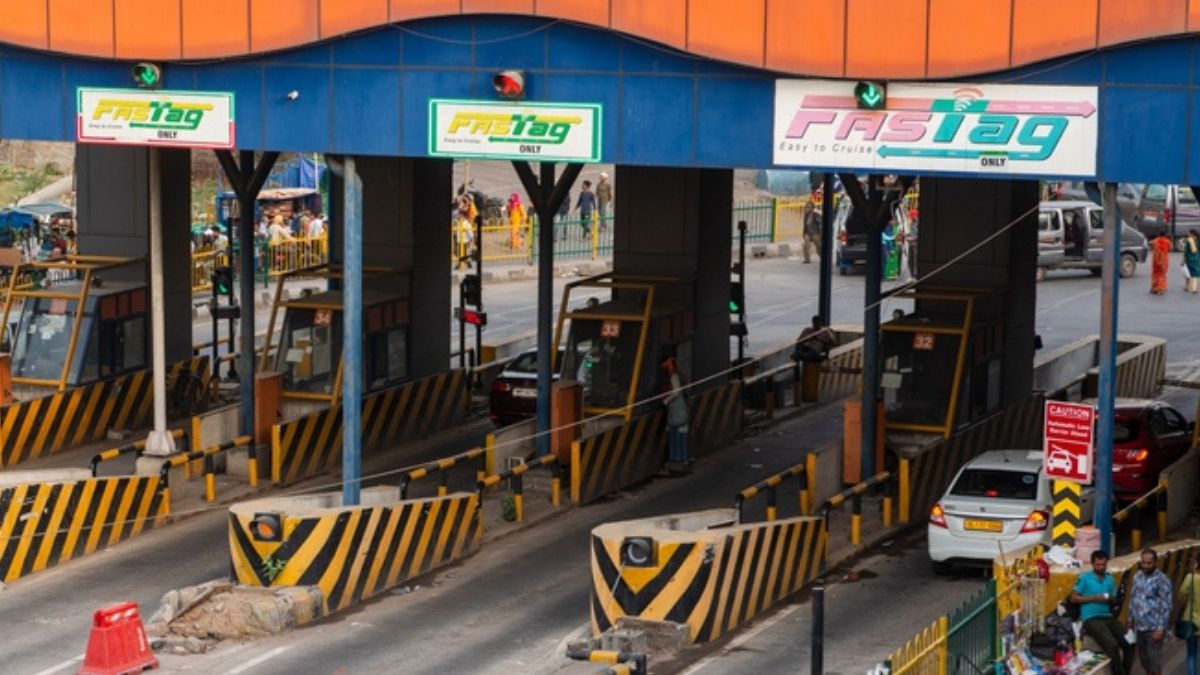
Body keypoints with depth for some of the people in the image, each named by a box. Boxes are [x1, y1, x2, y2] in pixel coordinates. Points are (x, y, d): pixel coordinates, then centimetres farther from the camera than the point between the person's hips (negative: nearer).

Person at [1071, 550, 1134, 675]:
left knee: (1129, 642, -13)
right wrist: (1094, 598, -12)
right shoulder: (1084, 578, -2)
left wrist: (1110, 599, -3)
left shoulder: (1110, 579, 14)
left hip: (1108, 617, 6)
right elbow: (1073, 598, -3)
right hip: (1091, 619, -6)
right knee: (1112, 644, -28)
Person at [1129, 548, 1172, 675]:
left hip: (1154, 628, -7)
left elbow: (1166, 606, -15)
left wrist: (1161, 628, -18)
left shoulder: (1162, 580, -15)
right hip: (1139, 626, 7)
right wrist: (1131, 619, 17)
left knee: (1154, 658, 0)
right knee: (1143, 656, 17)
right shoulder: (1137, 576, 6)